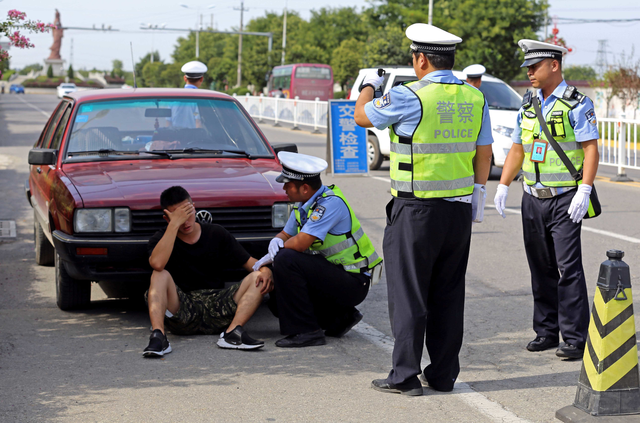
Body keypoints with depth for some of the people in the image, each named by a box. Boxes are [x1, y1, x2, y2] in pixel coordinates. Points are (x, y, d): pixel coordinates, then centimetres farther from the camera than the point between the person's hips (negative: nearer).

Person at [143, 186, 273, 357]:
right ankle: (158, 336, -45)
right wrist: (175, 224, -19)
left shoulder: (216, 234, 11)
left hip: (215, 305, 2)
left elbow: (248, 261, 7)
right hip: (180, 311, -2)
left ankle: (233, 332, -37)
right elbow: (157, 264, -22)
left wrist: (265, 269, -17)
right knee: (160, 276, -28)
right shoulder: (161, 239, 2)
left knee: (257, 278, -17)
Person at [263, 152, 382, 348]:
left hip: (353, 283, -10)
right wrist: (275, 242, -7)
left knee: (286, 260, -23)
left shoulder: (331, 203, -22)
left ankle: (305, 331, -17)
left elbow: (301, 243, -29)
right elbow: (286, 234, 17)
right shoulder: (304, 204, 6)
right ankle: (340, 318, 15)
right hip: (334, 273, 10)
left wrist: (276, 253, -10)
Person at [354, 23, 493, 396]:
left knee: (409, 294, 1)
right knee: (448, 295, 11)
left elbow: (362, 116, 0)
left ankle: (405, 376, 3)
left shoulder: (409, 97, -13)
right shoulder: (475, 98, 5)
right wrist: (478, 196, 19)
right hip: (459, 210, 6)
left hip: (416, 210, -6)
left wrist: (369, 86, 19)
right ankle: (444, 374, 17)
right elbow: (484, 153, 10)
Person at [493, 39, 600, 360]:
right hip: (533, 199, 6)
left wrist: (584, 192, -19)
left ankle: (575, 338, -5)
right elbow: (517, 149, 18)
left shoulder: (577, 104, -6)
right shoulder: (528, 105, 14)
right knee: (541, 268, 9)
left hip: (565, 199, -6)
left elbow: (591, 149, -10)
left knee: (568, 268, -9)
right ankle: (546, 331, 18)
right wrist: (503, 186, 8)